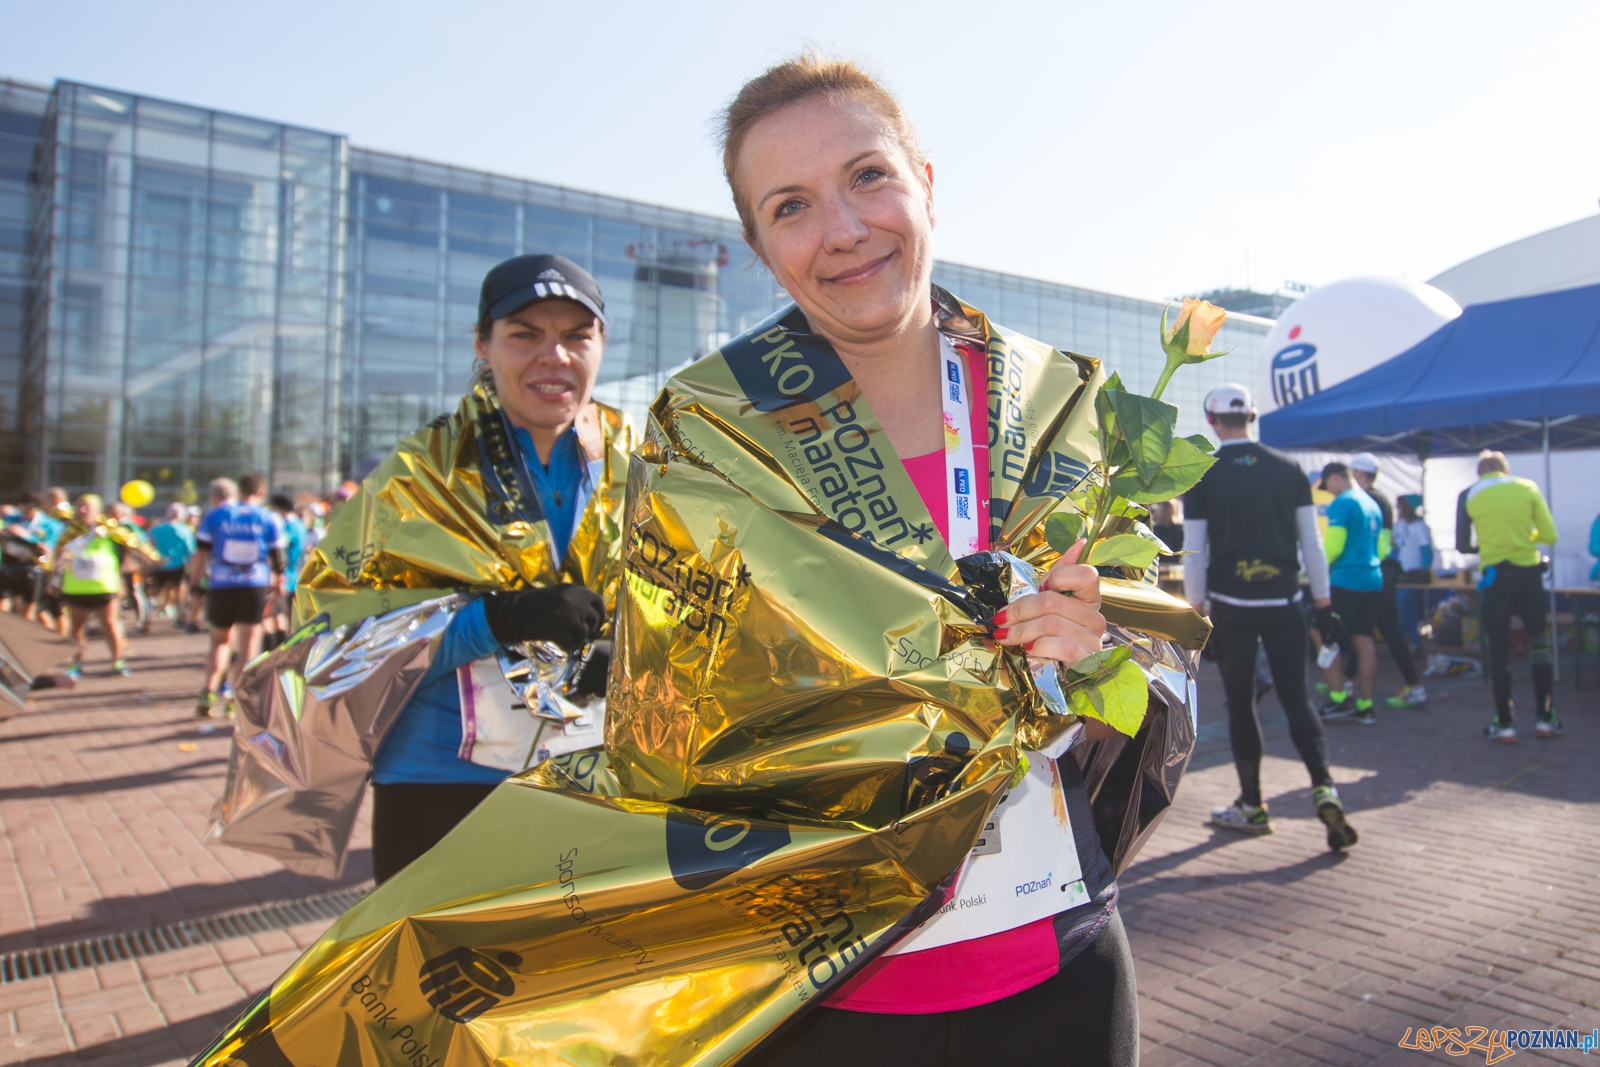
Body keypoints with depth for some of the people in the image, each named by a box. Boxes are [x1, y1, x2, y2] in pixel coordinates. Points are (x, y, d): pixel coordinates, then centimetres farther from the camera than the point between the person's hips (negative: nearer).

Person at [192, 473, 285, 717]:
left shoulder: (215, 515, 4)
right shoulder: (269, 520, 2)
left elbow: (201, 553, 4)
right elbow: (277, 558, 6)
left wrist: (194, 582, 13)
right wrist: (278, 582, 22)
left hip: (220, 587, 2)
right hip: (254, 587, -2)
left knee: (220, 641, 18)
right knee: (247, 646, 1)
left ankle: (209, 692, 8)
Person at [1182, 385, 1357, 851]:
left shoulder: (1202, 476, -3)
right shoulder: (1288, 468, 4)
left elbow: (1194, 550, -3)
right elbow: (1311, 541, 6)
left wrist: (1194, 608, 5)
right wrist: (1322, 599, 14)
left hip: (1231, 606, -2)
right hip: (1284, 603, 2)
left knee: (1240, 703, 7)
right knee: (1296, 698, 8)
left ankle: (1252, 805, 15)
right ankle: (1324, 787, -8)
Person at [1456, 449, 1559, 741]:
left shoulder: (1468, 495, -1)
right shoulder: (1528, 488, 1)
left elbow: (1462, 545, 0)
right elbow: (1550, 535, -1)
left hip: (1494, 577, -1)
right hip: (1529, 574, 1)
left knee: (1499, 650, 4)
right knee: (1540, 643, 15)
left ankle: (1505, 724, 6)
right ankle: (1544, 717, 18)